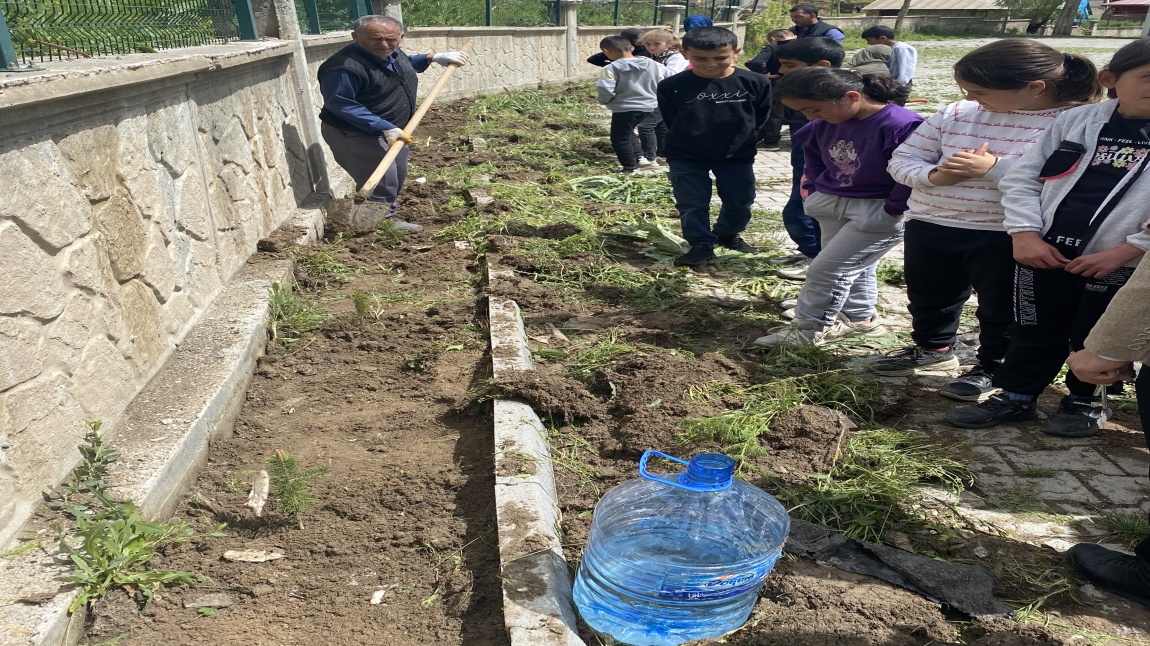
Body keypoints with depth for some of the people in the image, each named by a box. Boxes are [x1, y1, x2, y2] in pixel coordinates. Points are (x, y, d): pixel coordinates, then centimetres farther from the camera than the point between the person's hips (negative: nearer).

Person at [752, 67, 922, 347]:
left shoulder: (901, 125, -25)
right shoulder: (825, 123, -3)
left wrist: (893, 210, -16)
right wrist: (814, 189, 9)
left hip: (879, 210, -7)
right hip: (831, 202, 7)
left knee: (826, 269, -4)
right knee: (853, 267, 17)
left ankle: (809, 327, 10)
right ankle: (859, 318, 33)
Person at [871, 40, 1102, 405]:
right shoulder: (956, 114, 0)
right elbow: (902, 159, 2)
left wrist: (994, 167, -26)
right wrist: (933, 175, -19)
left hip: (1006, 237, -5)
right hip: (929, 226, 5)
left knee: (1001, 308, 12)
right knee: (928, 296, 22)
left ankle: (993, 368, 36)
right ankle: (933, 348, 48)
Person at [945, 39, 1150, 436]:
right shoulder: (1076, 120, 4)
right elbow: (1022, 178, 1)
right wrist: (1025, 234, -9)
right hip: (1043, 252, 2)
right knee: (1034, 332, 14)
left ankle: (1083, 402, 35)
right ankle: (1015, 397, 29)